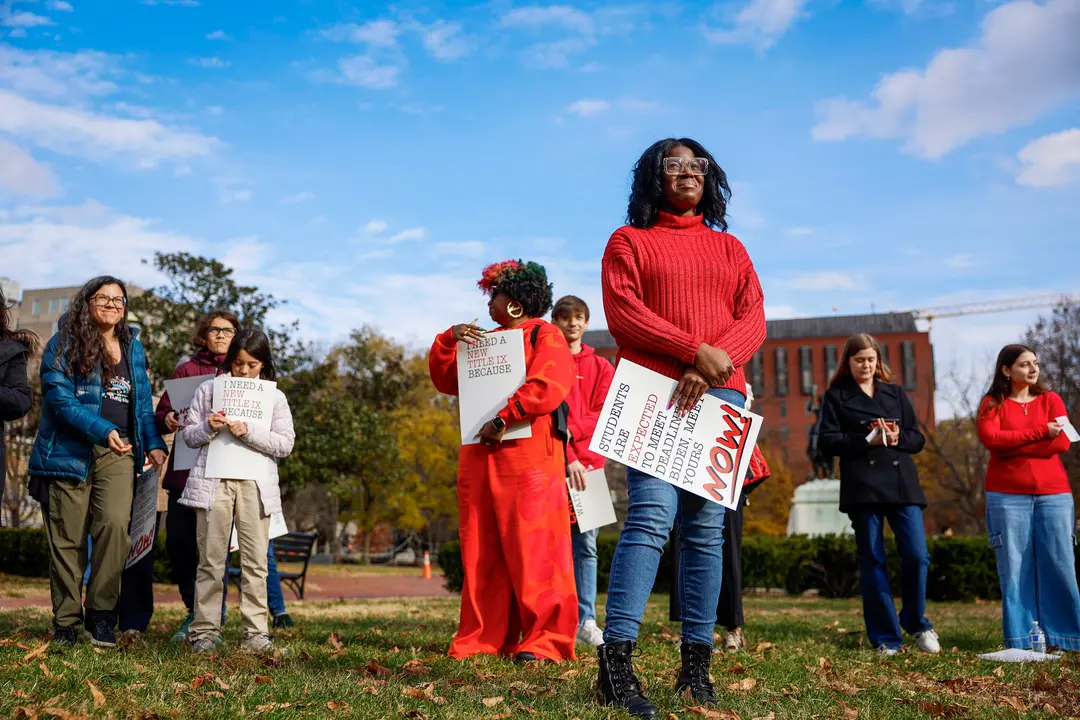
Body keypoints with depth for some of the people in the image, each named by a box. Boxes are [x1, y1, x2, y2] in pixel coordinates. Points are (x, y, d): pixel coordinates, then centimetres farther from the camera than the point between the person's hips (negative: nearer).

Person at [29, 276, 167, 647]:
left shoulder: (133, 346, 16)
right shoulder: (64, 344, 1)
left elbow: (143, 401, 20)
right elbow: (60, 397, -11)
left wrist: (153, 442, 6)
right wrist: (103, 431, -22)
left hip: (117, 453, 3)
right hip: (70, 449, -2)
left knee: (115, 523, -17)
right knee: (68, 537, 0)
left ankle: (102, 612, -5)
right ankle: (66, 621, 12)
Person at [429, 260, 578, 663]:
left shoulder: (545, 335, 1)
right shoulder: (485, 340, 24)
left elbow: (548, 388, -15)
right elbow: (444, 380, 23)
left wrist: (502, 419, -18)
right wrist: (450, 340, 6)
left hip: (528, 457, -7)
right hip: (478, 458, 7)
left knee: (533, 553, -7)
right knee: (481, 555, 6)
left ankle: (544, 641, -3)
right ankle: (483, 640, 11)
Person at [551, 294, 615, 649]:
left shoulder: (601, 367, 14)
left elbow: (603, 417, 3)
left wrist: (570, 431, -12)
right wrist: (567, 456, -12)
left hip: (588, 462, 2)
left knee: (586, 544, 3)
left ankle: (585, 621, 6)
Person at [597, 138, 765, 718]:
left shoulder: (730, 249, 23)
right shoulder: (629, 241, 13)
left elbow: (753, 321, 10)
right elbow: (623, 313, -2)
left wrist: (710, 371, -9)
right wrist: (696, 351, -13)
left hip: (718, 395, 4)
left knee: (707, 527, -1)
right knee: (652, 516, -18)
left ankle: (696, 667, 2)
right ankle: (616, 662, -21)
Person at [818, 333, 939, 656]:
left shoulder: (896, 394, 18)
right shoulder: (836, 396, 8)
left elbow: (918, 438, 14)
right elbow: (828, 441, -2)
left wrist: (898, 437, -8)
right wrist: (868, 439, -13)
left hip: (902, 484, 2)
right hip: (862, 487, -2)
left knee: (917, 556, -7)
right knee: (873, 562, -1)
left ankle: (917, 623, 16)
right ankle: (886, 638, 6)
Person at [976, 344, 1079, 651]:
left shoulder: (1051, 400, 11)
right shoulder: (992, 404, 7)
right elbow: (990, 438, -11)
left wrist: (1010, 447, -9)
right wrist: (1040, 433, -12)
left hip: (1054, 494, 1)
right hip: (1008, 496, -1)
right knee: (1015, 568, -2)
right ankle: (1021, 642, 2)